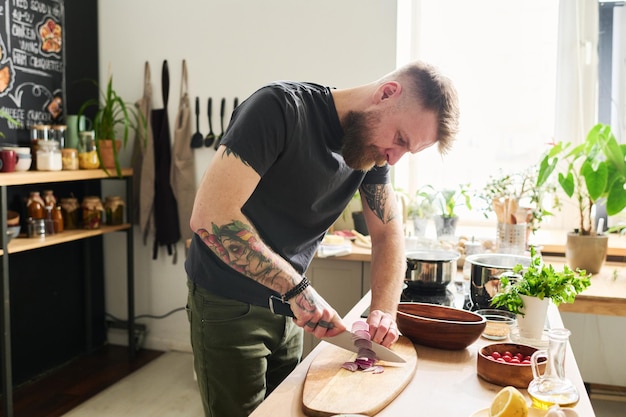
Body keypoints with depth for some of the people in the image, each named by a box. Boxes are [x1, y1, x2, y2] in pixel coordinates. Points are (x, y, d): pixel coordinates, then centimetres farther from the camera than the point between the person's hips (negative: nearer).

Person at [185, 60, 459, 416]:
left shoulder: (373, 146, -2)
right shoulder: (281, 108, -24)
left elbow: (389, 231, 2)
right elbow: (210, 215, -30)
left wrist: (384, 310, -13)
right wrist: (298, 288, -30)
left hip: (287, 307, 7)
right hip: (228, 304, -6)